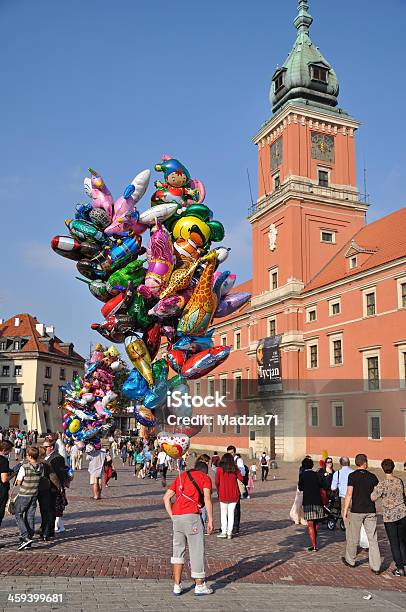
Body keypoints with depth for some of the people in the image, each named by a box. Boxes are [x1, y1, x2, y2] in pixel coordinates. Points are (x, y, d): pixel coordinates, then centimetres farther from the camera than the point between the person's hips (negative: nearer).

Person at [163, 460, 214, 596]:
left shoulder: (181, 476, 24)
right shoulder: (205, 478, 10)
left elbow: (166, 497, 15)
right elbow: (207, 498, -8)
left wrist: (172, 516, 14)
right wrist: (210, 520, -6)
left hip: (176, 517, 5)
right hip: (191, 515, -5)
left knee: (178, 550, 16)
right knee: (197, 551, 5)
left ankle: (177, 585, 17)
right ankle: (199, 586, 13)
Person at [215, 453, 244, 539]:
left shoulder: (219, 469, -6)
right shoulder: (235, 469, -2)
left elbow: (217, 482, -3)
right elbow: (241, 479, -4)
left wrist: (218, 492, 11)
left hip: (223, 495, -2)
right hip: (234, 495, 2)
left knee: (224, 513, 10)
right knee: (231, 513, 9)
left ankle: (224, 532, 8)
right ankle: (229, 533, 8)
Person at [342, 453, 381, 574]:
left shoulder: (352, 476, -7)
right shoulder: (372, 476, 2)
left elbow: (349, 494, -10)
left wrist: (345, 510, -4)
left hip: (356, 511, -2)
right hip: (371, 511, 3)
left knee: (353, 537, 12)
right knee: (373, 539, 5)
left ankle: (350, 560, 26)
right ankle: (376, 567, 4)